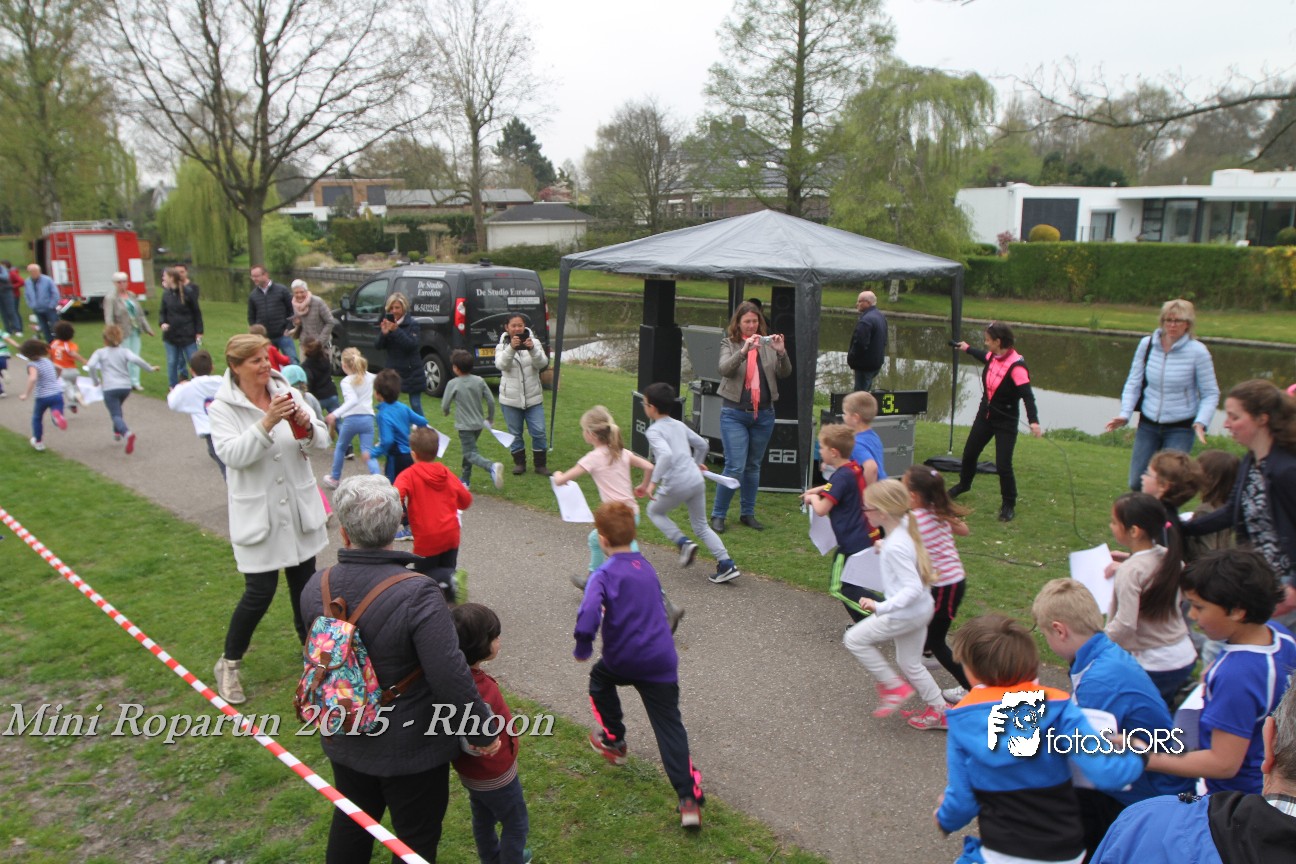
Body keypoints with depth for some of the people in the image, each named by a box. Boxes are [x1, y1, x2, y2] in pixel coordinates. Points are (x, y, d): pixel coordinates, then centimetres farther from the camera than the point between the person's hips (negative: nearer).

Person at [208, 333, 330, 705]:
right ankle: (229, 664, 19)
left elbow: (322, 441, -1)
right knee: (260, 592, -4)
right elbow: (232, 454, -23)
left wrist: (307, 426, -22)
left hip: (298, 508, 4)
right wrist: (266, 423, -33)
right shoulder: (223, 407, -9)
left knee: (304, 583, 16)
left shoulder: (287, 393, 1)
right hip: (257, 513, -4)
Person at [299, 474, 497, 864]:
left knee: (351, 819, 29)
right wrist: (483, 733, -15)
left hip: (345, 741, 5)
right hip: (411, 748, -5)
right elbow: (451, 678, -30)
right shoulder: (417, 594, -32)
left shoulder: (316, 587, -12)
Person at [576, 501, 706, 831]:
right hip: (661, 659, 4)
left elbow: (588, 617, -27)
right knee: (670, 727, 4)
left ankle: (614, 741, 42)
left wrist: (582, 649, -12)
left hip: (623, 659, -4)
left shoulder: (603, 575, -12)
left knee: (600, 678, 31)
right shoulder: (646, 567, 11)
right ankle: (689, 798, -7)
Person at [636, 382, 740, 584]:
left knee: (654, 511, 22)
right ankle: (727, 565, 6)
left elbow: (665, 455, -25)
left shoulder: (654, 431, -7)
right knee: (701, 525, 17)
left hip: (676, 485, -7)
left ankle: (683, 542, 4)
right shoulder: (679, 425, 15)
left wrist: (652, 482, -25)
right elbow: (702, 444, 24)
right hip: (697, 480, 7)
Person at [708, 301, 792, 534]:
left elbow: (785, 373, -2)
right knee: (735, 467, -8)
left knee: (753, 466, 12)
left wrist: (781, 352, -20)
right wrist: (744, 350, -32)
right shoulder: (729, 343, 1)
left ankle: (748, 513, 24)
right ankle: (718, 515, 4)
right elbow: (724, 368, -18)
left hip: (764, 414, 3)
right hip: (735, 414, -3)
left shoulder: (768, 344, 6)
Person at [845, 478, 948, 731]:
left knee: (855, 639, 4)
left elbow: (913, 588, -32)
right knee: (910, 663, 23)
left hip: (905, 614, -9)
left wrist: (880, 607, -35)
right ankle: (939, 710, 33)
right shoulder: (905, 528, -2)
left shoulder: (895, 547, -29)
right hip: (921, 609, 9)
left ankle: (893, 685, 12)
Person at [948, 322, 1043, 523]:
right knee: (969, 453, 20)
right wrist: (968, 349, 37)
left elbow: (1027, 395, -32)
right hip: (985, 416, 7)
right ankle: (964, 484, 48)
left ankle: (1009, 506, 11)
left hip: (1006, 423, -7)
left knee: (1003, 466, -9)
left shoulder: (1016, 366, -26)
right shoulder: (993, 356, -5)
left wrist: (1033, 421, -44)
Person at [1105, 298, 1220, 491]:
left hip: (1180, 428, -3)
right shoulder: (1147, 344, -3)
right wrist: (1125, 414, -9)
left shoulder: (1198, 351, -11)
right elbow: (1133, 383, 3)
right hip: (1148, 424, 3)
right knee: (1137, 483, 5)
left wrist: (1201, 422, -20)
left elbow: (1210, 394, -5)